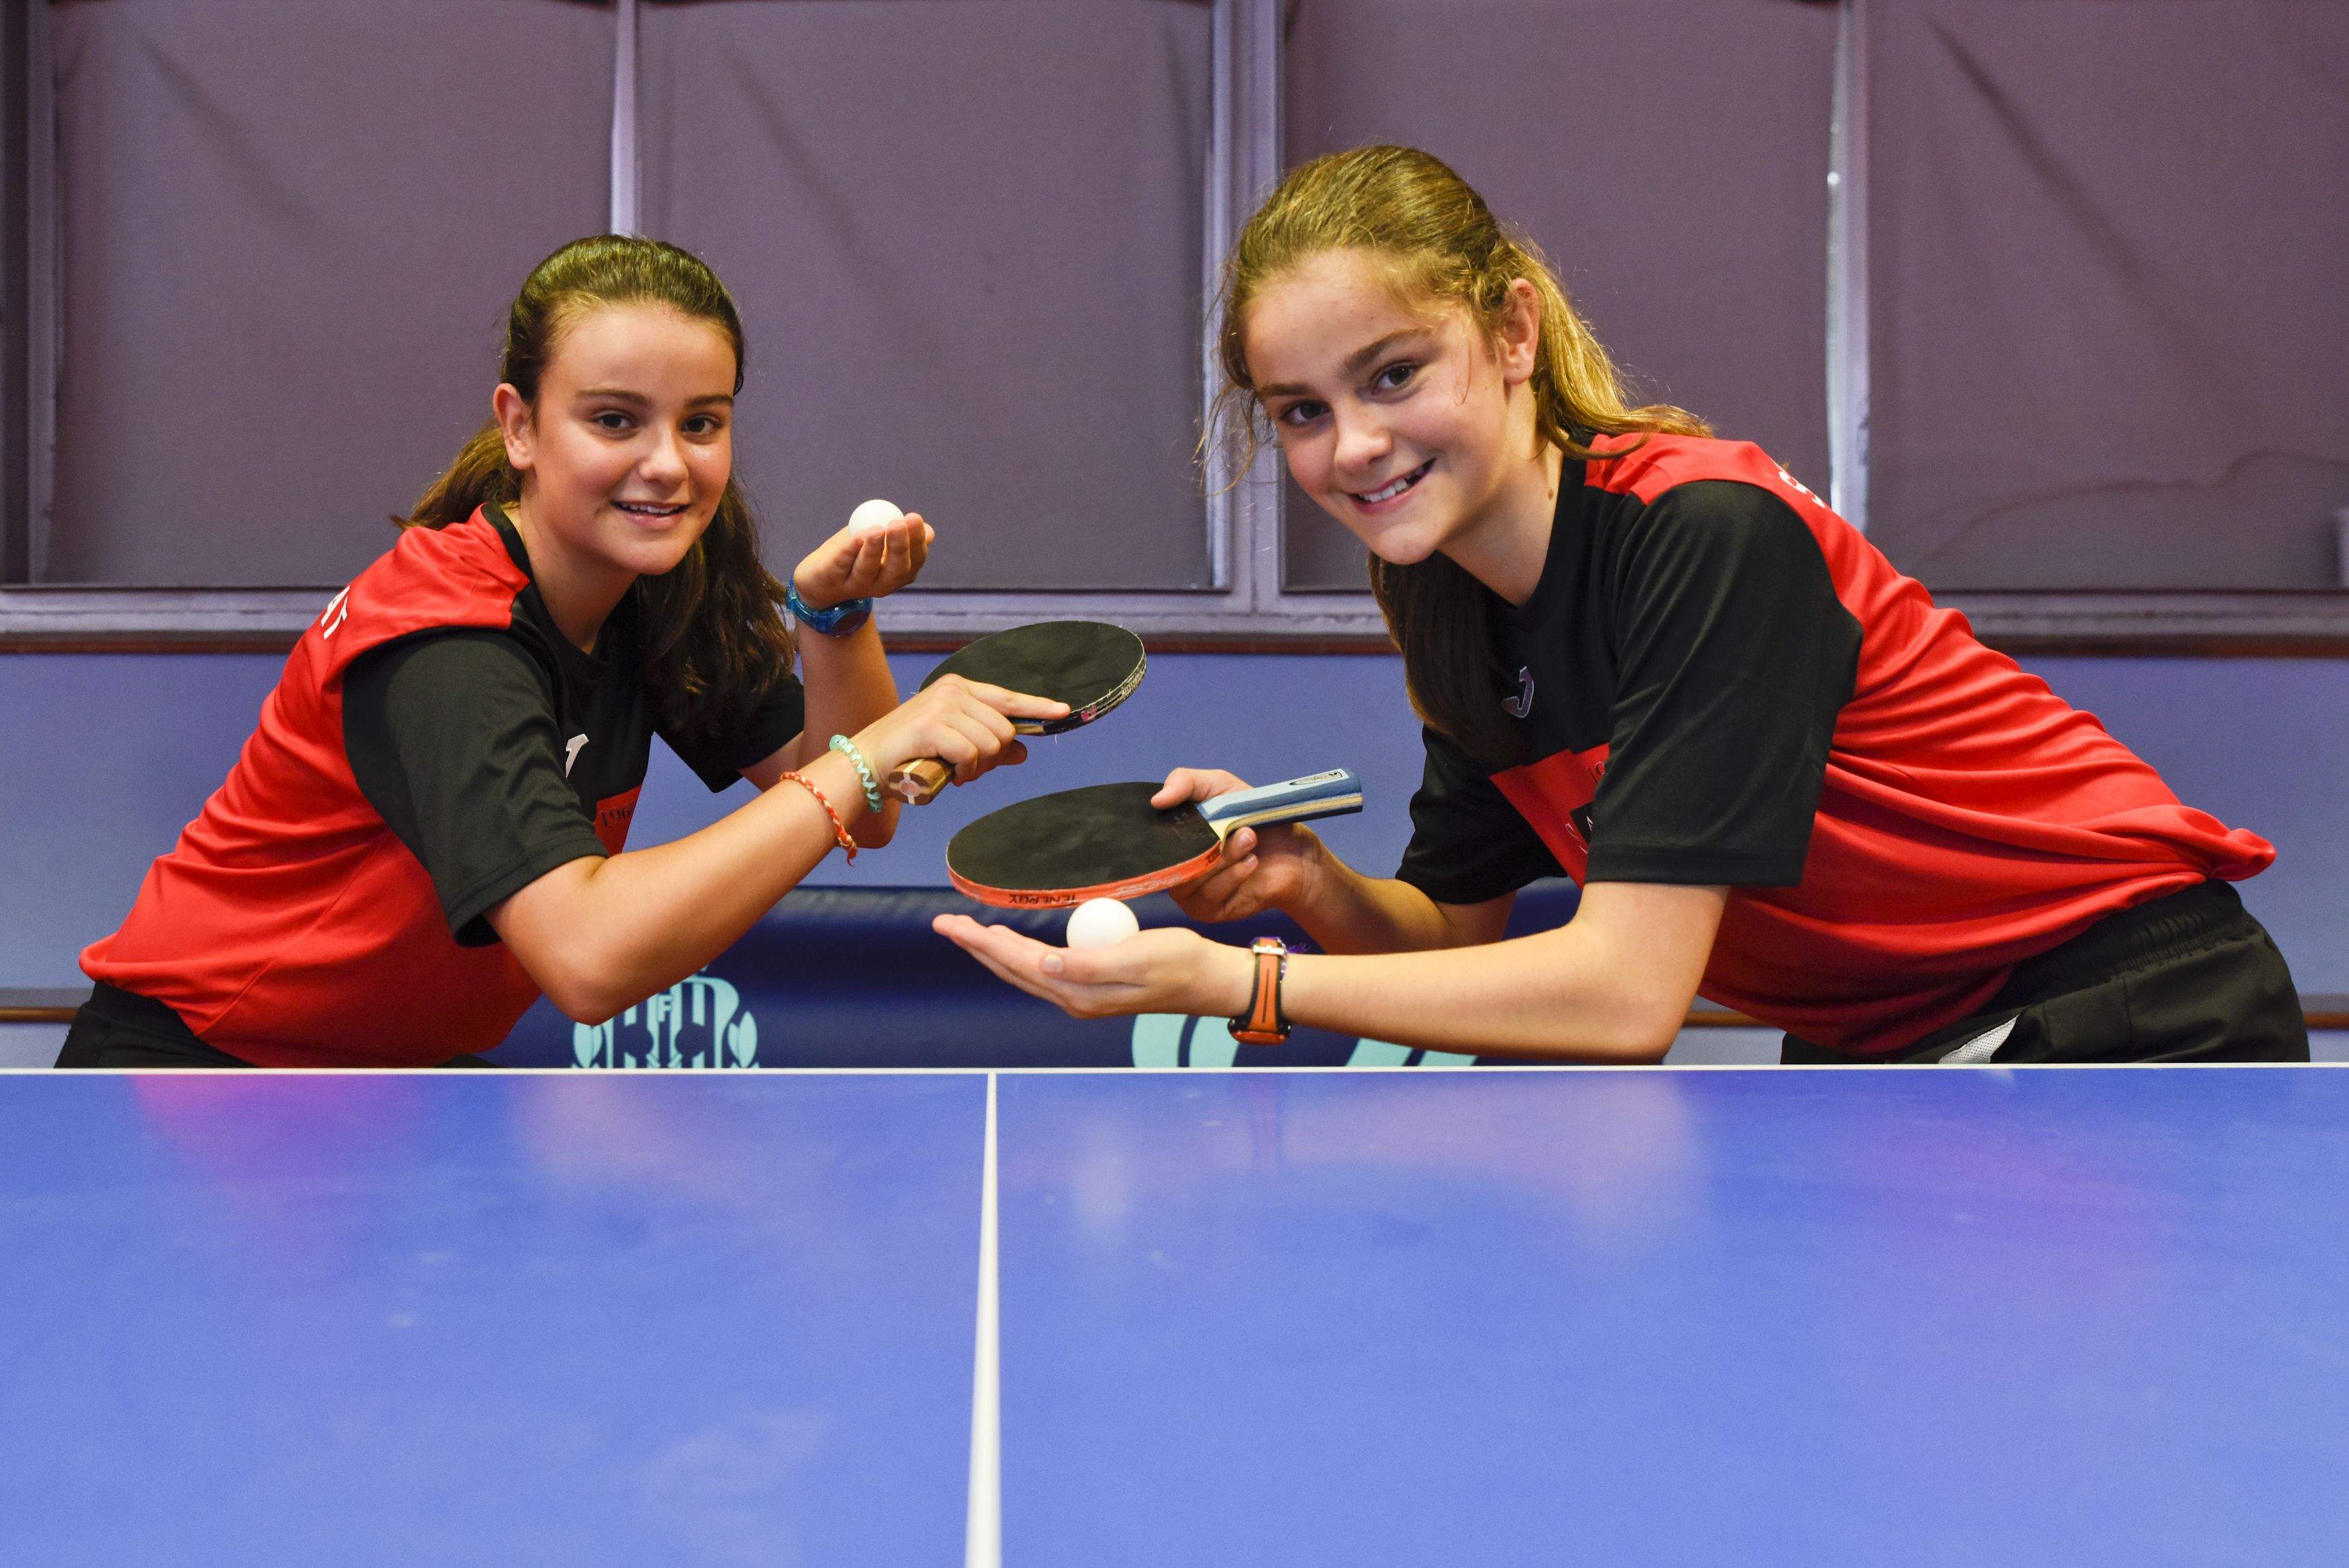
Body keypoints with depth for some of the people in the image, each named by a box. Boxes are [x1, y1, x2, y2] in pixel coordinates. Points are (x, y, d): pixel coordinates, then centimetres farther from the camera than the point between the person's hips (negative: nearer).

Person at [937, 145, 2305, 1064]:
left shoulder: (1708, 535, -25)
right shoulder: (1448, 602, -1)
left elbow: (1628, 989, -28)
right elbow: (1463, 927, 5)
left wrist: (1242, 985, -27)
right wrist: (1322, 892, -16)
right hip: (1881, 1052, 7)